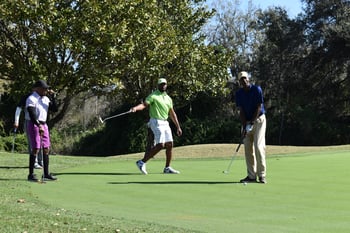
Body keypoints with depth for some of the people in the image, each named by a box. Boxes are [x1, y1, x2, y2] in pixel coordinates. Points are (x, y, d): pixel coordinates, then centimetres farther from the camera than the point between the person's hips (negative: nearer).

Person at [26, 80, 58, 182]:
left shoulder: (46, 99, 13)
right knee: (35, 149, -12)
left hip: (43, 125, 8)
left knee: (46, 149, 6)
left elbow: (55, 109, 7)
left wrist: (52, 97, -3)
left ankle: (46, 174, 11)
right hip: (34, 125, -8)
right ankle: (31, 174, -7)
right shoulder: (31, 99, -11)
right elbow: (32, 114, -20)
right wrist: (39, 126, -28)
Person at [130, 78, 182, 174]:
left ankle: (167, 168, 15)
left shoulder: (168, 98, 16)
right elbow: (144, 104, -19)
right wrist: (136, 108, -41)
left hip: (165, 123, 7)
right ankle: (142, 162, -10)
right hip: (156, 122, -7)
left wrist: (178, 127, 19)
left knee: (170, 144, 4)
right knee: (160, 145, -17)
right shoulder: (153, 96, -5)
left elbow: (172, 114, 21)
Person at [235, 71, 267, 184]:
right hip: (247, 122, 5)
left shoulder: (257, 89, -9)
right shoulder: (238, 93, 2)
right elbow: (241, 111, -1)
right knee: (248, 148, 1)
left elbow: (259, 107, -12)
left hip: (259, 120, -5)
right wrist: (244, 126, -11)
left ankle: (262, 175, -10)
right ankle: (251, 175, 6)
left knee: (259, 146, -13)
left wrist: (252, 122, -17)